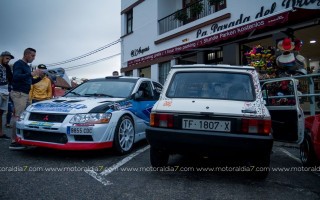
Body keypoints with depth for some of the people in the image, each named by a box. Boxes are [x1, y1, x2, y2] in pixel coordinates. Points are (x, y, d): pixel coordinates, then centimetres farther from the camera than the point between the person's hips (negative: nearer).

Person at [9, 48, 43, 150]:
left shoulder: (27, 66, 21)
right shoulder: (19, 64, -5)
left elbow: (30, 81, 26)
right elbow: (16, 77, -21)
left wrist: (39, 77, 10)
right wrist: (31, 74, -26)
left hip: (25, 94, 9)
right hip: (18, 93, -9)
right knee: (18, 116, -12)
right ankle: (14, 142, -12)